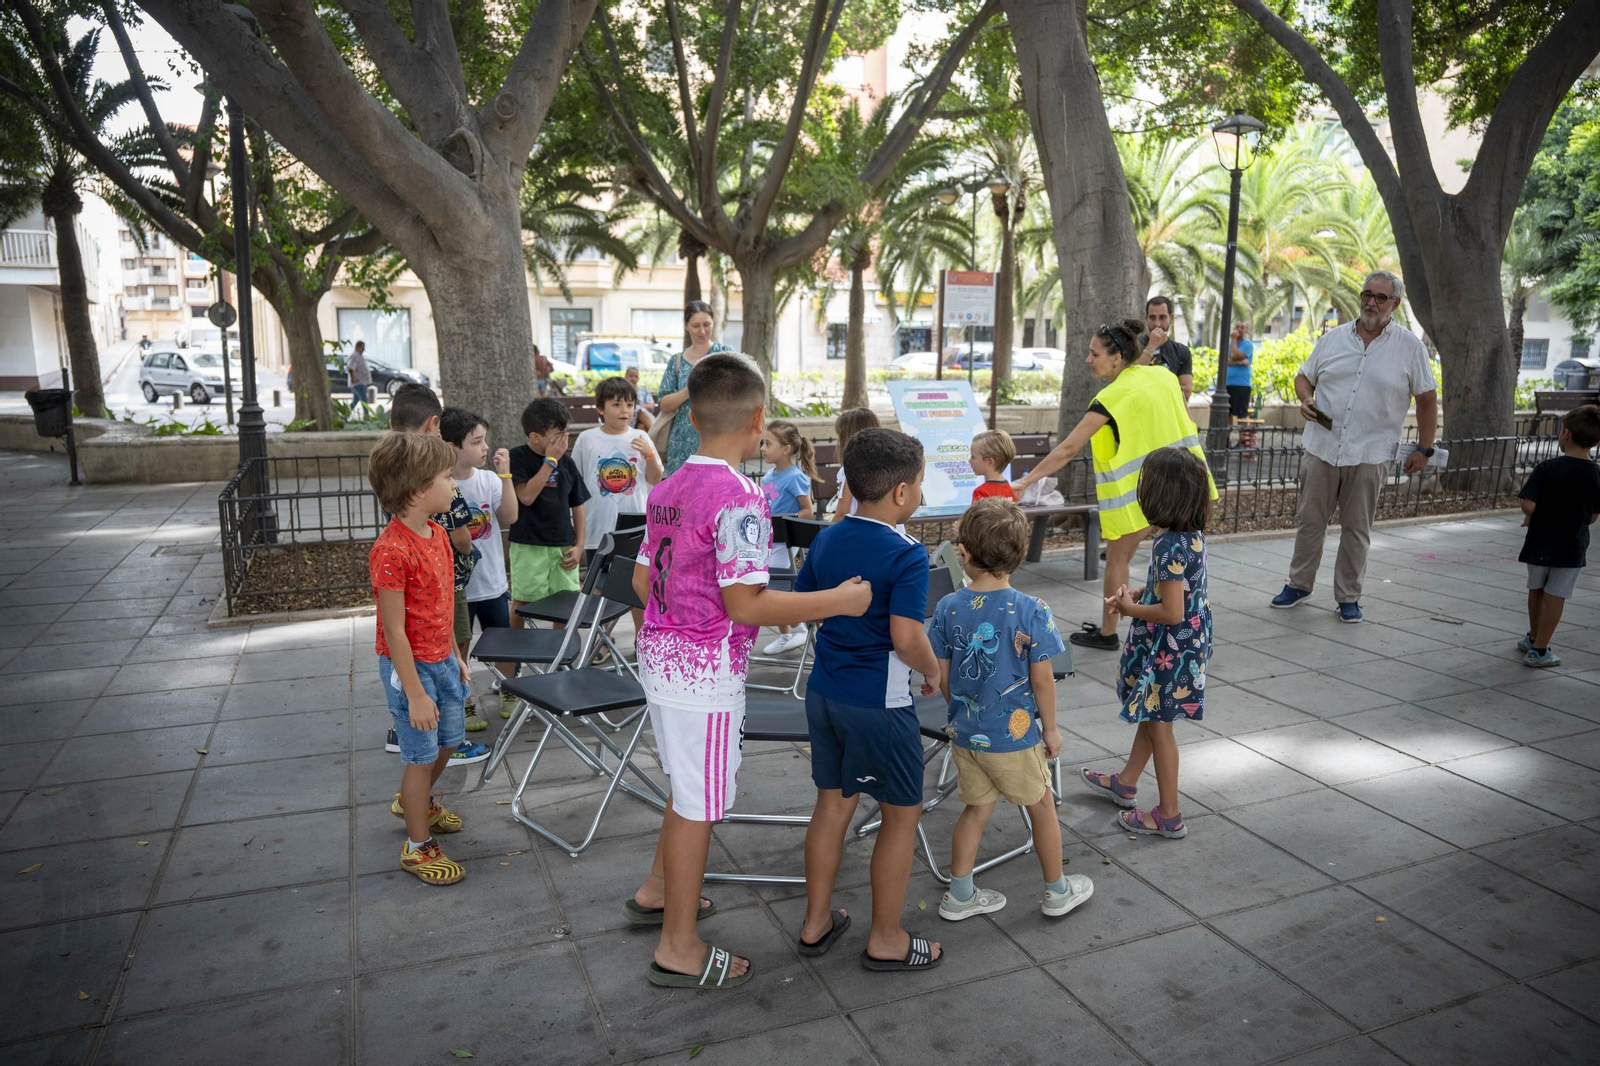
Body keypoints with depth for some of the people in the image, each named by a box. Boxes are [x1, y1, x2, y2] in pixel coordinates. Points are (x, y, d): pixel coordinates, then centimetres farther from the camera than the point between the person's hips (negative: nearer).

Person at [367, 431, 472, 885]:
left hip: (441, 660, 9)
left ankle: (415, 801, 49)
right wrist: (416, 694, -20)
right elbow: (394, 630, -23)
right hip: (409, 666, -8)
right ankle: (418, 847, 23)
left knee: (449, 740, 21)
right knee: (421, 754, 4)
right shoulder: (391, 551, -26)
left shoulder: (437, 533, 2)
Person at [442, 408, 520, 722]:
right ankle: (464, 703, 29)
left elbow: (509, 517, -12)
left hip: (492, 581, 4)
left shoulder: (489, 479, -3)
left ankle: (510, 693, 38)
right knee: (458, 646, 12)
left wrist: (505, 475, -16)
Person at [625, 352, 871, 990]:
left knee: (690, 786, 26)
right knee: (700, 804, 5)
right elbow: (745, 605, -24)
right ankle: (679, 949, 20)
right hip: (707, 670, -9)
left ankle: (658, 892, 44)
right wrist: (839, 600, -17)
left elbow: (644, 582, 10)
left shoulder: (667, 489, 6)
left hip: (661, 655, 9)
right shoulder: (738, 497, -21)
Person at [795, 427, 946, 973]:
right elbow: (906, 638, -25)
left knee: (832, 803, 19)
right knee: (902, 813, 10)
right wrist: (933, 671, -7)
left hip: (824, 691, 7)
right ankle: (886, 939, 21)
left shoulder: (826, 539, 3)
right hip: (879, 703, -7)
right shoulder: (907, 555, -19)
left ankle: (817, 921, 31)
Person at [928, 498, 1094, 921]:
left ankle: (959, 895, 29)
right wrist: (1050, 728, 3)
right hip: (1013, 736, -3)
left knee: (977, 808, 20)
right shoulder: (1032, 612, -18)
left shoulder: (948, 609, -9)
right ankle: (1057, 891, 35)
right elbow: (1041, 680, -12)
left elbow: (942, 677, -1)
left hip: (964, 732, 3)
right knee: (1042, 807, 18)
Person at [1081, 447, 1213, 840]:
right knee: (1150, 715, 24)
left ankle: (1169, 816, 21)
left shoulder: (1169, 545, -28)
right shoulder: (1193, 535, 0)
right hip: (1188, 643, 9)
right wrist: (1138, 593, 4)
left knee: (1158, 724, 6)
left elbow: (1172, 613, -29)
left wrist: (1130, 608, -14)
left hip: (1169, 650, -9)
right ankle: (1126, 782, 44)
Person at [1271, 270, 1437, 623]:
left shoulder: (1409, 347, 0)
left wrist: (1423, 449, 1)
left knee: (1357, 529, 6)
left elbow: (1427, 399, 4)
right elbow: (1304, 376, 16)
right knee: (1310, 521, 9)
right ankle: (1299, 584, 23)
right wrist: (1306, 399, -7)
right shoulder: (1333, 338, 7)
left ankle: (1348, 597, 17)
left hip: (1369, 456, -2)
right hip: (1321, 448, 2)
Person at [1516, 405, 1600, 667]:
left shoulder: (1547, 468, -14)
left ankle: (1533, 638, 35)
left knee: (1536, 591, 18)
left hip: (1540, 542, -1)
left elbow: (1528, 505, -22)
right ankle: (1539, 650, 8)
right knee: (1555, 597, 5)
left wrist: (1532, 518, 0)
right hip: (1572, 547, 1)